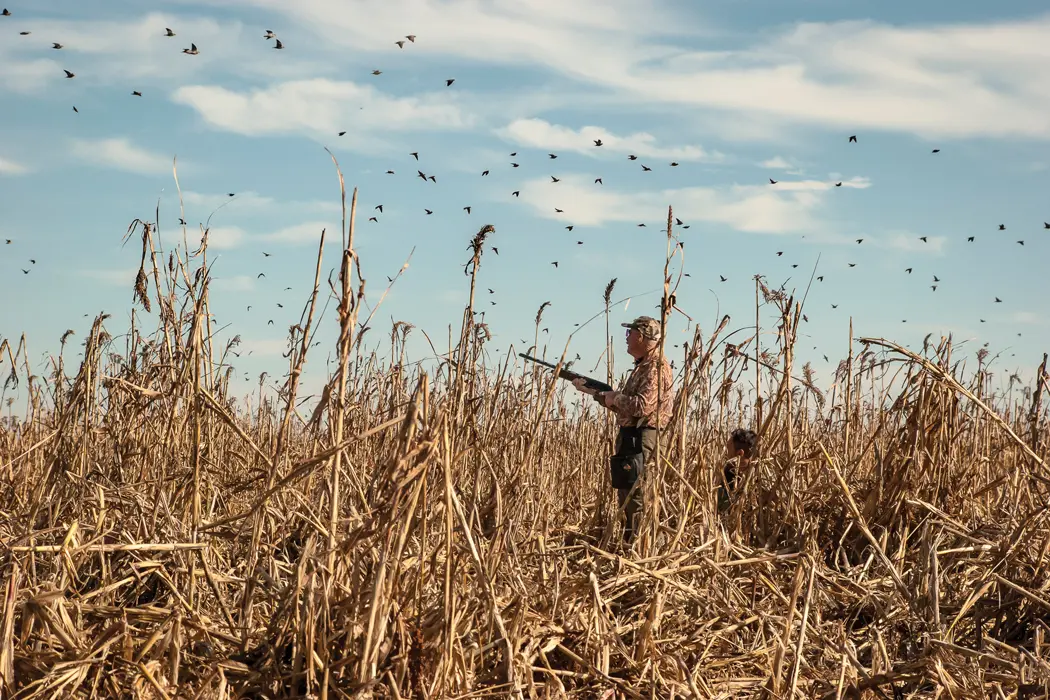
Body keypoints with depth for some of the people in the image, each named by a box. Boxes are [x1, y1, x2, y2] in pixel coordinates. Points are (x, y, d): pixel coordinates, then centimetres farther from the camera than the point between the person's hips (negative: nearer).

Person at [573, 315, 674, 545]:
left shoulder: (656, 368, -13)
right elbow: (624, 405, 24)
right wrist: (590, 390, 18)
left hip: (641, 439, -10)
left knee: (633, 496, -10)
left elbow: (642, 406, -25)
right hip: (630, 438, 10)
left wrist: (615, 398, -10)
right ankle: (629, 542, 15)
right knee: (626, 495, 12)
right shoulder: (642, 367, 20)